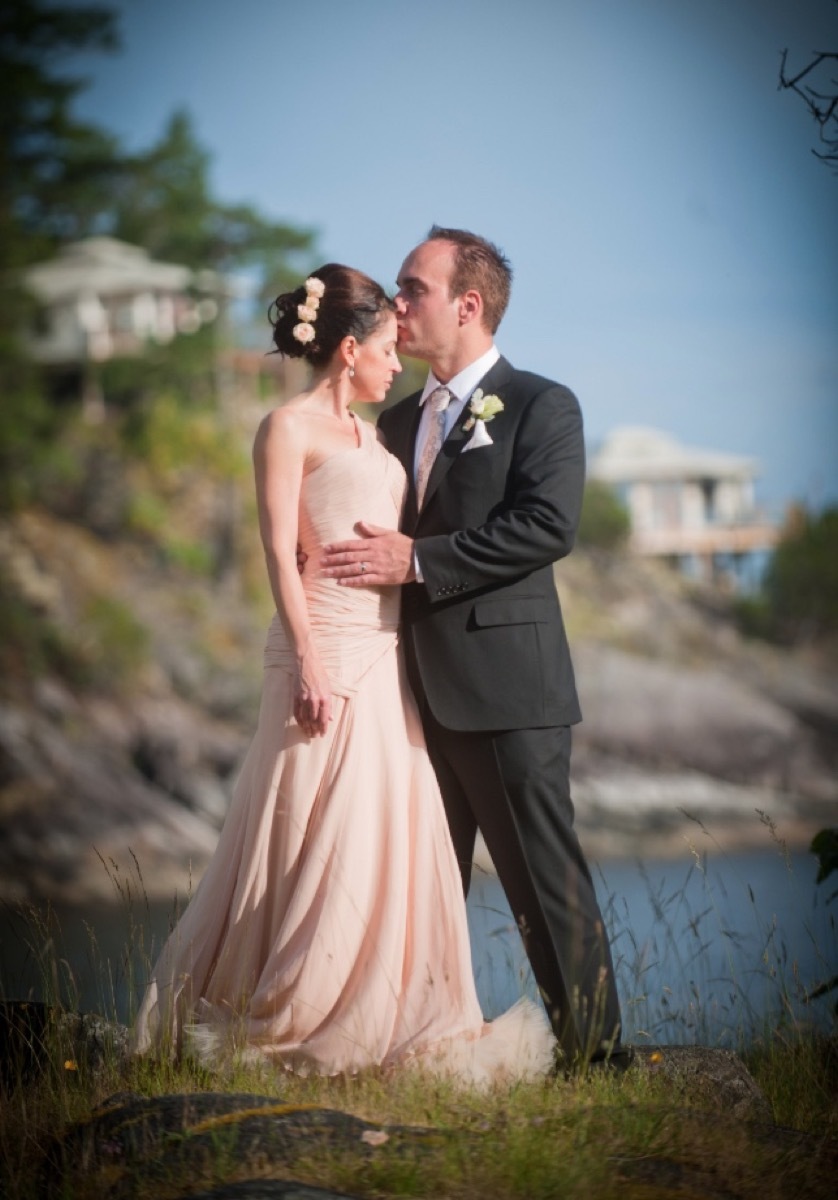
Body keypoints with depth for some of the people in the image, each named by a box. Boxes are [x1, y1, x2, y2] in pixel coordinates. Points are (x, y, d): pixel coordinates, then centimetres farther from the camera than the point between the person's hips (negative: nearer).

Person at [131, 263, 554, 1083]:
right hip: (326, 651, -8)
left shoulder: (368, 436, 18)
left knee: (393, 840, 7)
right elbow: (281, 553, -11)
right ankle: (268, 1028, 4)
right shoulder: (289, 428, -5)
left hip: (386, 658, 8)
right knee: (320, 848, -6)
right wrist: (309, 662, -18)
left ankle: (379, 1026, 13)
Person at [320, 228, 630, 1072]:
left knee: (544, 876, -5)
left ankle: (597, 1052, 0)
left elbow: (548, 525, -16)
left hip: (505, 688, -7)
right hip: (418, 691, 7)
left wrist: (418, 560, -18)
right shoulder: (397, 422, 19)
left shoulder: (541, 407, -2)